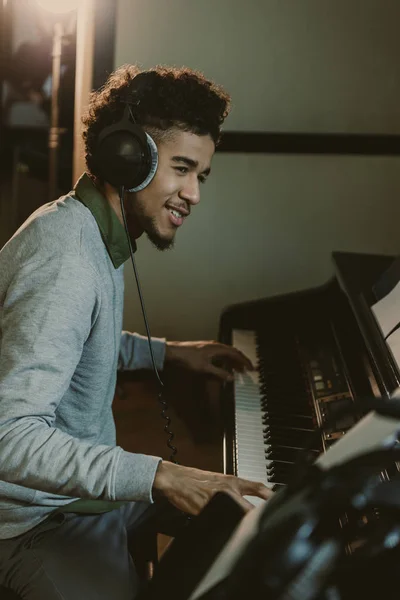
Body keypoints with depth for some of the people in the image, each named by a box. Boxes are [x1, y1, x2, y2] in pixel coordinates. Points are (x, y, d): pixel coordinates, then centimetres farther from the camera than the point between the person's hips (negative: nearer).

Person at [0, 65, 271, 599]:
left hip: (90, 487, 9)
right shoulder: (65, 256, -28)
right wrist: (161, 476, -37)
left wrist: (170, 351, 14)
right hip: (44, 520, -9)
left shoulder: (95, 233, 5)